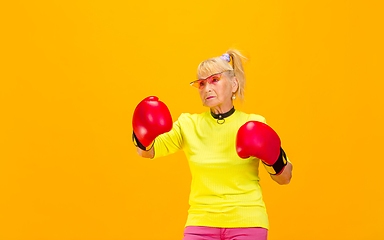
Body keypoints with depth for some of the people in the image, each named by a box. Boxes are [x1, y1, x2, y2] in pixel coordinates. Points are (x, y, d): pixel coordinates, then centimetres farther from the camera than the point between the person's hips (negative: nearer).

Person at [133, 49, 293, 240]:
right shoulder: (188, 124, 4)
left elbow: (284, 178, 6)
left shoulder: (253, 125, 1)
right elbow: (147, 151, -4)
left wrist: (274, 158, -14)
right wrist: (145, 138, -25)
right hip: (201, 223, 1)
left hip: (247, 224, -1)